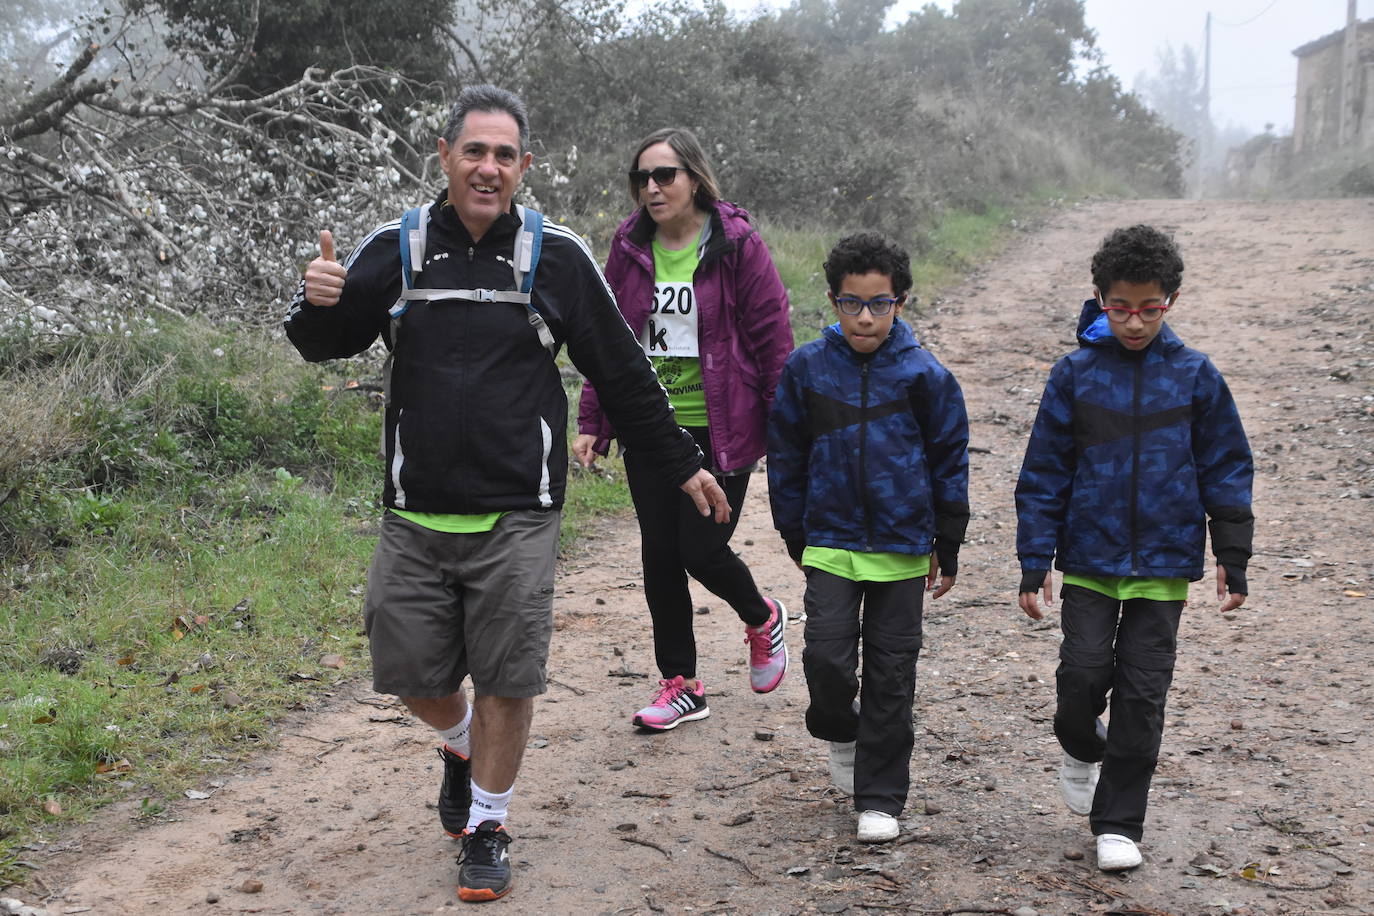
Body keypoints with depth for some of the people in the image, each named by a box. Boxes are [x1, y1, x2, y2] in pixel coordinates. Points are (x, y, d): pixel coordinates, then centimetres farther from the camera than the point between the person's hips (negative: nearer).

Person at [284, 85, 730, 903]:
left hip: (515, 519, -2)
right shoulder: (397, 250, 1)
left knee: (506, 682, 2)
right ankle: (461, 744, 42)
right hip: (415, 516, 2)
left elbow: (624, 373, 6)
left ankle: (488, 827, 24)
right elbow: (326, 346, 10)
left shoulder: (558, 257, -2)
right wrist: (318, 303, -14)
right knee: (411, 671, 8)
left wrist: (684, 465, 11)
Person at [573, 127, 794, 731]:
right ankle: (681, 685, 22)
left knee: (702, 549, -7)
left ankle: (763, 619, 27)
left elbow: (772, 340, -6)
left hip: (720, 431, -4)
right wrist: (592, 424, 6)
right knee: (659, 556, 7)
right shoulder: (630, 249, 5)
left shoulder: (737, 245, -8)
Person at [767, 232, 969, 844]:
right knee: (827, 656, -8)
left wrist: (947, 548, 6)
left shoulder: (923, 375, -4)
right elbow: (786, 456, 9)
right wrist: (795, 537, 12)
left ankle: (880, 798, 17)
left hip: (902, 548, 0)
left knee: (891, 673, 5)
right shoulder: (807, 369, -1)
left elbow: (950, 461, 4)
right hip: (830, 542, 1)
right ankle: (840, 731, 26)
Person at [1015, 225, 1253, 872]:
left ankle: (1118, 823, 16)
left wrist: (1233, 559, 3)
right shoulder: (1076, 373, -2)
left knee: (1142, 692, 3)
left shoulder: (1194, 376, -1)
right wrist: (1034, 563, -2)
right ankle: (1082, 747, 30)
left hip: (1163, 565, 0)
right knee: (1083, 673, -4)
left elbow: (1226, 470, 5)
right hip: (1089, 559, 0)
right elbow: (1044, 474, 1)